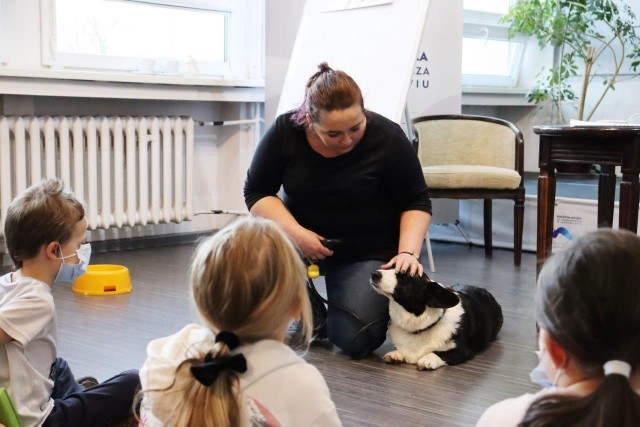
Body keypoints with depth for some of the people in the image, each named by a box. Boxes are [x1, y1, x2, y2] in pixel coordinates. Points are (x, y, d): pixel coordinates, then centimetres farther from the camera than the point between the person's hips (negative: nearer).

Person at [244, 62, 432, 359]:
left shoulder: (387, 138, -18)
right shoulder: (285, 131, -15)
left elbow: (417, 202, -9)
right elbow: (256, 192, -10)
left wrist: (408, 252, -24)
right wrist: (296, 233, -25)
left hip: (366, 252, -2)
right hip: (303, 234, 2)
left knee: (356, 340, -19)